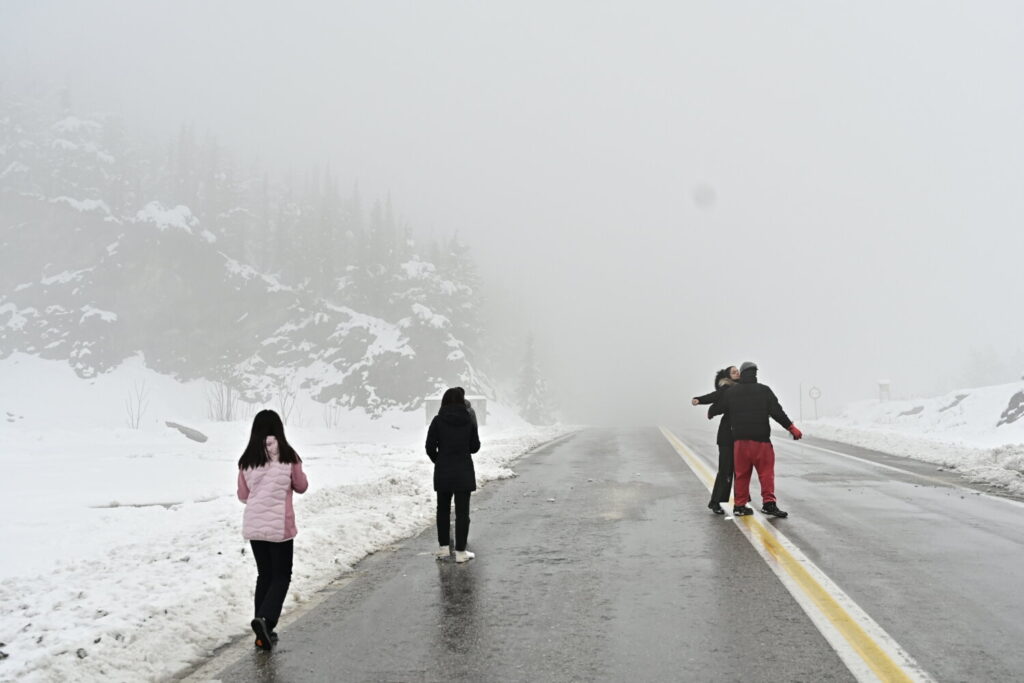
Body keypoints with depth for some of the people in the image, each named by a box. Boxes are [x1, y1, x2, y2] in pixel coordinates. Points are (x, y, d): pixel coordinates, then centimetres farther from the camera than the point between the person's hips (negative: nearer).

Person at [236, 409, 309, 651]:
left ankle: (263, 632, 16)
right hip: (280, 526, -3)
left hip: (253, 526, 3)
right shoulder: (288, 456, -10)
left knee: (264, 575, 16)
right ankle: (265, 619, -13)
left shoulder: (247, 460, -3)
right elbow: (302, 486, 2)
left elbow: (242, 495, 6)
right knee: (281, 576, 9)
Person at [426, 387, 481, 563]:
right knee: (462, 512, 3)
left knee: (443, 509, 16)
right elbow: (475, 446, 4)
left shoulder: (438, 421, -6)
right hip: (464, 471, -1)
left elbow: (430, 447, -6)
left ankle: (443, 548, 21)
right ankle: (460, 551, 3)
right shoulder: (469, 421, -3)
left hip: (443, 471, 1)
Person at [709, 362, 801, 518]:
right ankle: (769, 503, -5)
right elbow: (777, 412, -7)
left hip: (740, 439, 3)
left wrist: (710, 414, 38)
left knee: (742, 473, 10)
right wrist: (791, 427, 0)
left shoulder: (731, 392, 6)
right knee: (766, 471, 2)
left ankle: (739, 505, 12)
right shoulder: (764, 390, -1)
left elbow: (715, 409, 15)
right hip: (760, 440, -3)